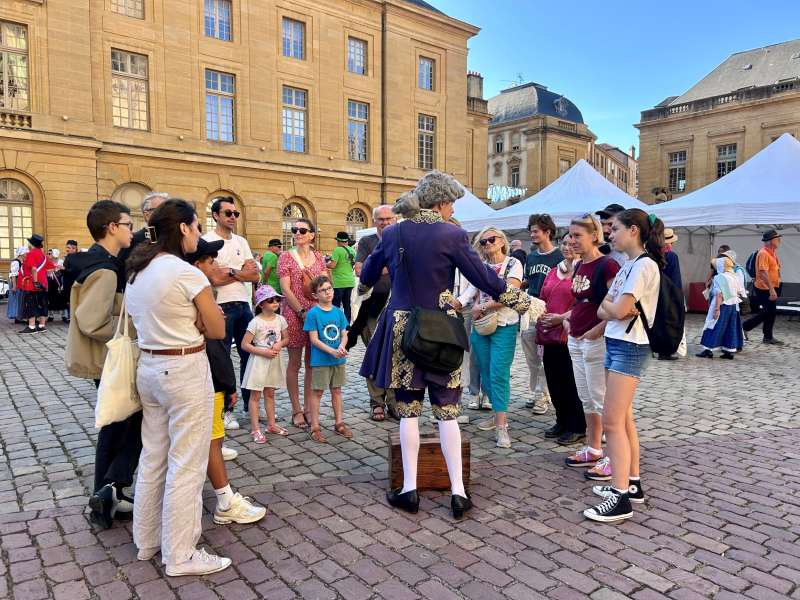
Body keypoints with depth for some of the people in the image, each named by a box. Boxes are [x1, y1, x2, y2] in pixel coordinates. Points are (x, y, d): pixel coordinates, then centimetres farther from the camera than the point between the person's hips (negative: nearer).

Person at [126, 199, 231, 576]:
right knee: (186, 466, 3)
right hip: (185, 372, -9)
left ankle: (147, 541, 34)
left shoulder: (136, 271, 8)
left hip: (148, 367, 9)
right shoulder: (187, 273, -17)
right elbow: (217, 330, -11)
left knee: (152, 459, 19)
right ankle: (181, 556, 14)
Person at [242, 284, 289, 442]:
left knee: (270, 393, 17)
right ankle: (255, 429, 6)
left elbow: (286, 338, 12)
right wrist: (264, 352, -19)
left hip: (275, 360, 5)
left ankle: (271, 424, 27)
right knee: (256, 395, 2)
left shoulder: (280, 319, 1)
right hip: (259, 360, -5)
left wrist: (280, 344, -10)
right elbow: (245, 344, -14)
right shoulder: (256, 322, -14)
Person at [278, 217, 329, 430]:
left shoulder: (318, 257, 10)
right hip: (294, 313, -4)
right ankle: (297, 410, 12)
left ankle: (308, 408, 19)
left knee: (312, 363, 8)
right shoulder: (286, 257, -1)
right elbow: (286, 289, -7)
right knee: (295, 363, 4)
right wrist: (302, 312, -14)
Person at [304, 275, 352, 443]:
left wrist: (341, 347, -17)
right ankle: (314, 427, 12)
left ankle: (339, 423, 27)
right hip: (320, 360, -5)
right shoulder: (313, 313, -10)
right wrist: (332, 351, -21)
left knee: (337, 390, 15)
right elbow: (314, 339, -13)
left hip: (339, 359, 5)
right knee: (318, 392, 3)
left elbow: (344, 334, 4)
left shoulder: (338, 312, 4)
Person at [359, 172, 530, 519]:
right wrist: (518, 300, 9)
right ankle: (458, 491, 10)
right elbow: (483, 276, -6)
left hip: (401, 330, 2)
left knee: (408, 411, 10)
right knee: (447, 412, 7)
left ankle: (409, 489, 15)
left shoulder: (392, 234, 2)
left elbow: (367, 275, 16)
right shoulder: (451, 235, -9)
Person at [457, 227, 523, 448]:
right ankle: (498, 415, 25)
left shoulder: (513, 264, -3)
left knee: (499, 375, -12)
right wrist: (476, 310, -7)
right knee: (486, 374, 10)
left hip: (504, 326, -6)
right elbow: (473, 295, 14)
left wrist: (482, 307, -11)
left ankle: (502, 427, -10)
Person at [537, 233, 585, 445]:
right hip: (549, 334, 7)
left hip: (570, 334, -7)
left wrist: (562, 318, -15)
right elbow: (543, 300, 22)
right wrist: (541, 316, 7)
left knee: (571, 382, 0)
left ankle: (577, 427, 14)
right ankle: (562, 421, 26)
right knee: (553, 380, 12)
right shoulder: (553, 272, 17)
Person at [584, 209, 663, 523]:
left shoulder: (644, 264, -14)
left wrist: (610, 304, -1)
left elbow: (618, 310, -20)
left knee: (613, 421, -11)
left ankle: (621, 498, -8)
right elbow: (603, 310, 11)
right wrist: (612, 307, -9)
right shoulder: (628, 266, 15)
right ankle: (631, 483, 24)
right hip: (616, 344, 10)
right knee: (622, 418, 14)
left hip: (629, 347, -10)